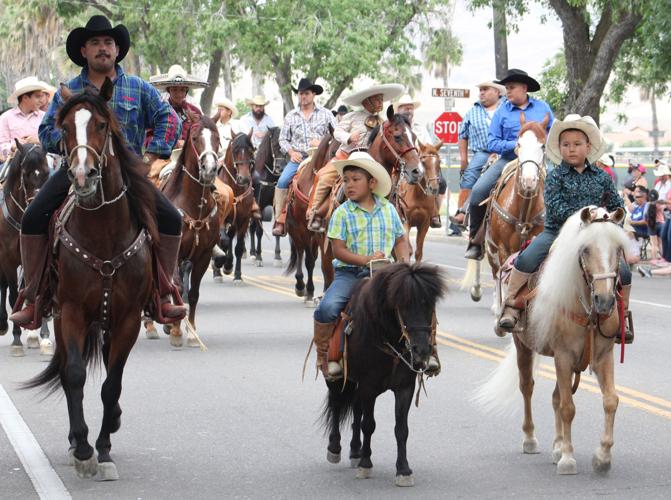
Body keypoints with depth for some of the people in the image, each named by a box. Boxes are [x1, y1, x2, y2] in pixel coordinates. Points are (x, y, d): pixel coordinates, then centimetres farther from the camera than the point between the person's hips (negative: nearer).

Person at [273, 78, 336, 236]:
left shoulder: (325, 114, 8)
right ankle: (280, 221, -18)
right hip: (297, 157, 2)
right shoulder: (290, 116, 13)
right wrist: (291, 152, -4)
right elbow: (283, 139, 14)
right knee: (282, 181, -21)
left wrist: (323, 143, -13)